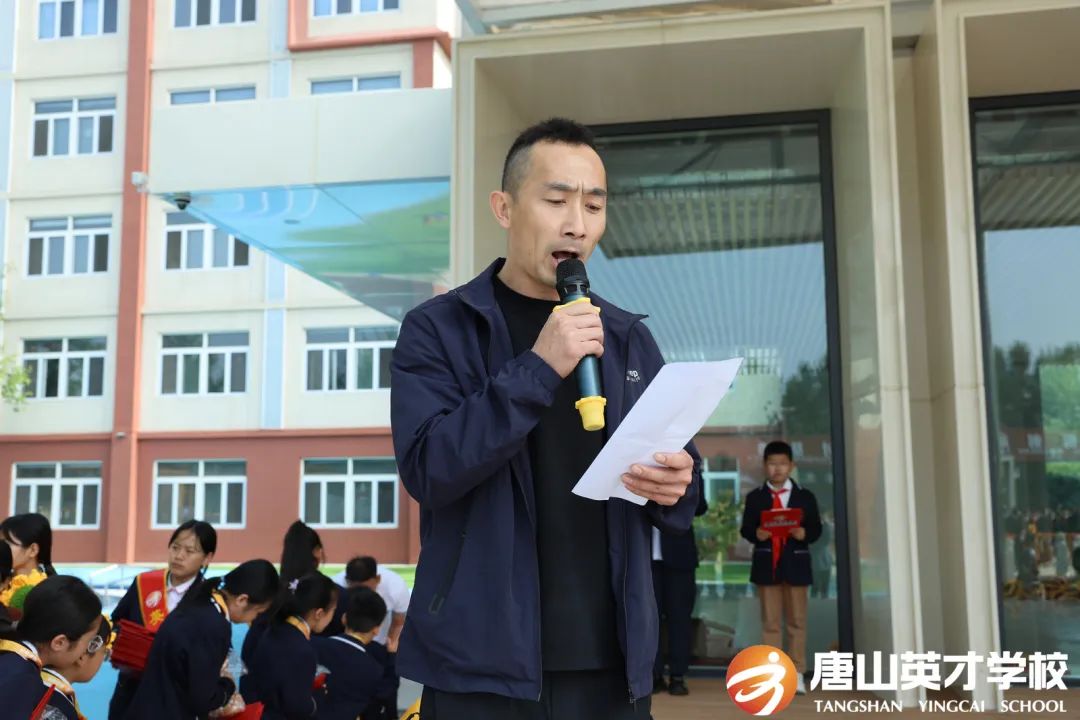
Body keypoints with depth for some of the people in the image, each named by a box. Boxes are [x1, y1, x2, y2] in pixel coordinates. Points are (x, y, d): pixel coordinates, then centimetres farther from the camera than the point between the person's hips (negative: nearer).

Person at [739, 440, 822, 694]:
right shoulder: (755, 497, 7)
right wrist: (756, 534, -19)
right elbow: (745, 529, 2)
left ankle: (797, 674, 9)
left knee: (797, 620, 4)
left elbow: (816, 529, 4)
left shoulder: (805, 497, 7)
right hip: (766, 565, 0)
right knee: (770, 622, 3)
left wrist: (804, 533, -17)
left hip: (796, 564, 0)